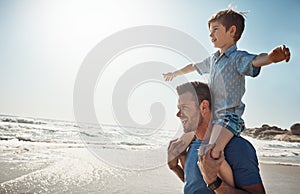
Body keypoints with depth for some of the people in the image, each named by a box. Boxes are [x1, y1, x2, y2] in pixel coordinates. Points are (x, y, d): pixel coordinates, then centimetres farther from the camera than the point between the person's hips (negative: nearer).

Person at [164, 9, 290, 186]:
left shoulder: (238, 58, -9)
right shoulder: (212, 60, 16)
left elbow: (256, 60, -31)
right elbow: (194, 67, 33)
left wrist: (272, 57, -54)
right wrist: (175, 73, 47)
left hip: (229, 116, -9)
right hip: (211, 117, 9)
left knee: (212, 153, -30)